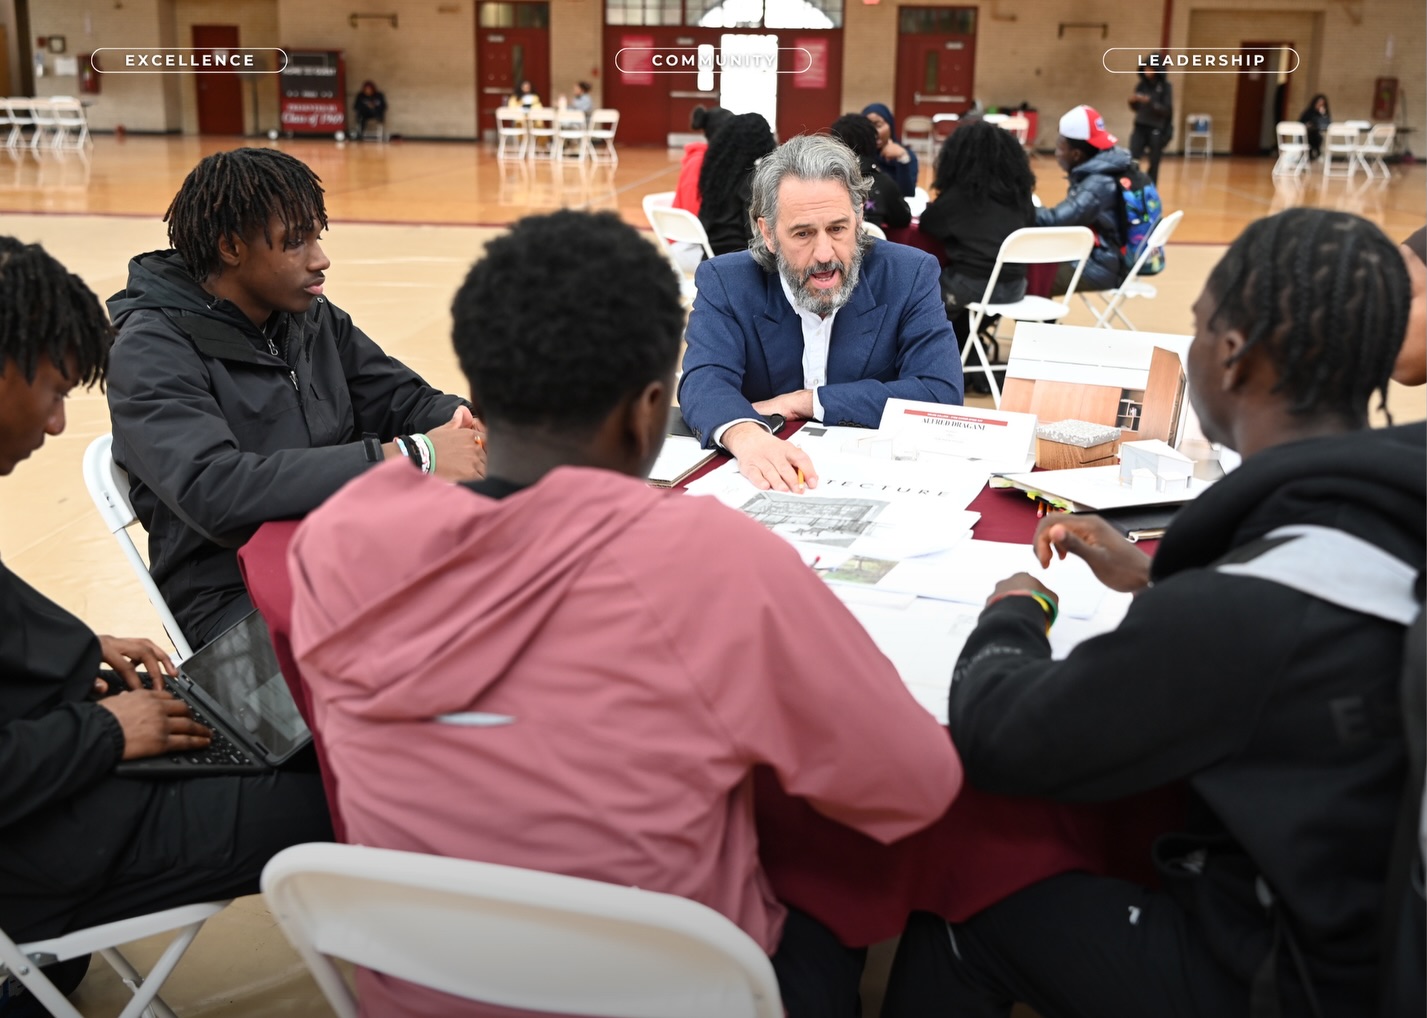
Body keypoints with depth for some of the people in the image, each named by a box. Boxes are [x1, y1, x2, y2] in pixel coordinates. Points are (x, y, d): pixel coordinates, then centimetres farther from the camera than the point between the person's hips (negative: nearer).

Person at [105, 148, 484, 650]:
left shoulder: (312, 316, 8)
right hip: (237, 594, -6)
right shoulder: (151, 351, -12)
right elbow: (213, 491, -27)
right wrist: (404, 458, -32)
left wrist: (465, 422, -14)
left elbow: (403, 400, 12)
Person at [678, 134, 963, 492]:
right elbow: (705, 382, -18)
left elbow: (942, 393, -12)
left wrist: (805, 401, -15)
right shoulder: (724, 283, -4)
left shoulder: (910, 275, -3)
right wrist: (744, 435, -41)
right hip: (764, 482, -1)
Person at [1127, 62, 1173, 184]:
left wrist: (1150, 102, -25)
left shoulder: (1166, 86, -6)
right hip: (1140, 128, 4)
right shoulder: (1141, 85, 5)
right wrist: (1132, 102, -10)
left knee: (1154, 164, 1)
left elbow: (1167, 110, -12)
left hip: (1157, 130, -4)